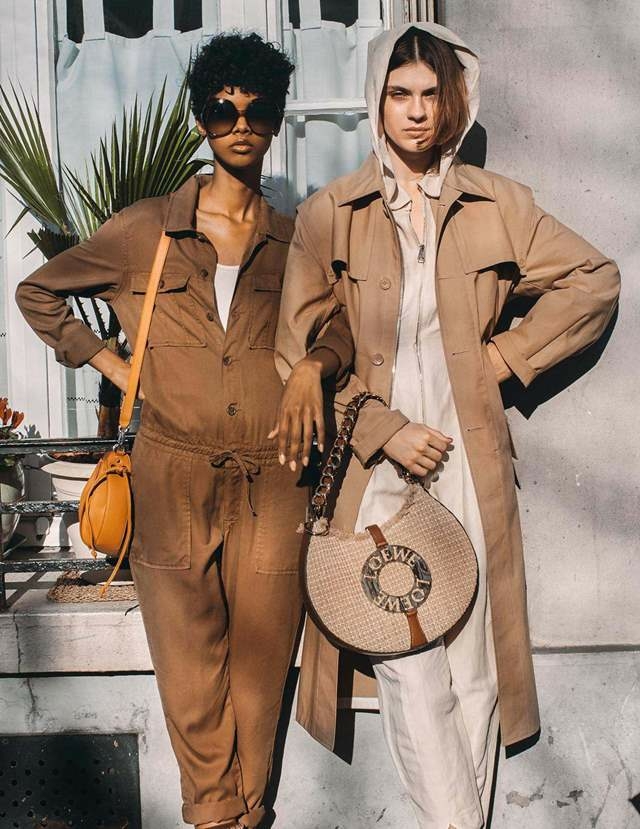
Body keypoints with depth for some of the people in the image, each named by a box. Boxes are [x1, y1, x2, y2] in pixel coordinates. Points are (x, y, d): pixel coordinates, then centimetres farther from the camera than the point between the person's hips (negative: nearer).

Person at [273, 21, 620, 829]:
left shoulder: (497, 205, 5)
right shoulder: (328, 215, 1)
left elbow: (595, 280, 14)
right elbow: (303, 352, 0)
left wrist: (509, 354, 4)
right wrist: (386, 431, -9)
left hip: (470, 461, 2)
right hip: (376, 461, -1)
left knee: (472, 663, 8)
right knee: (410, 670, -4)